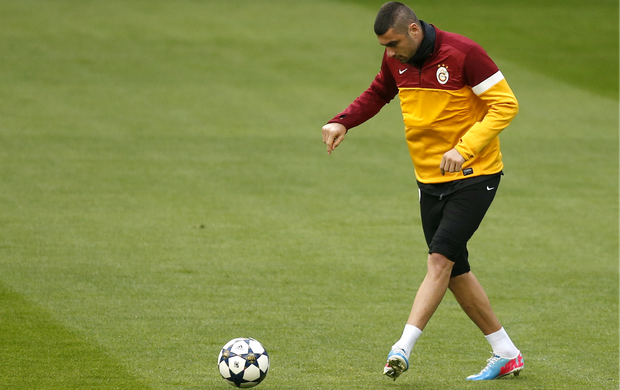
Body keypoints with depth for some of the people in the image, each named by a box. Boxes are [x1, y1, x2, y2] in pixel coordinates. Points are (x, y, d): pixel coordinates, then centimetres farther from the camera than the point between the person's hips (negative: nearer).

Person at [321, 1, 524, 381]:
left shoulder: (463, 53, -18)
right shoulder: (396, 60, 2)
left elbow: (506, 104, -17)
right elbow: (378, 93, 21)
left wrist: (464, 149, -26)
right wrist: (343, 122, 2)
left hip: (474, 175, -7)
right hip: (429, 179, 7)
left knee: (441, 260, -18)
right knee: (455, 271, 8)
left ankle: (403, 348, -23)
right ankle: (507, 355, 17)